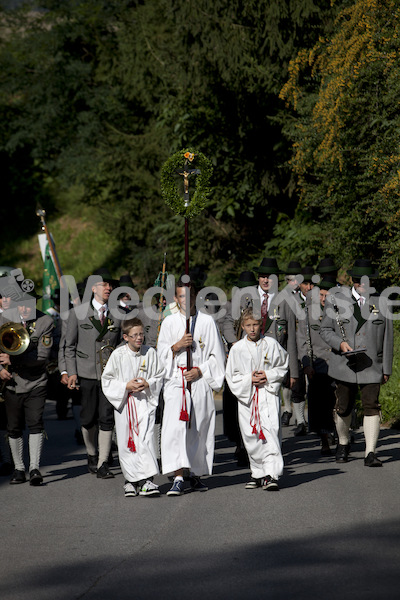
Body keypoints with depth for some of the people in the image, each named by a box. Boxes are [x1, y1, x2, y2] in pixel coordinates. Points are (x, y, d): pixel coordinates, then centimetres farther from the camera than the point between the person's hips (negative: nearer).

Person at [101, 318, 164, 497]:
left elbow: (159, 377, 9)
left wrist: (147, 384, -11)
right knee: (126, 443, 3)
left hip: (145, 402, -1)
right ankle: (130, 479, 16)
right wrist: (126, 386, -12)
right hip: (124, 403, 1)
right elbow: (107, 380, 2)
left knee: (146, 439, -14)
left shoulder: (150, 353, 1)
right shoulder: (118, 355, -2)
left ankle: (146, 481, -17)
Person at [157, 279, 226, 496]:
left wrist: (200, 371, -6)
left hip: (201, 382, 0)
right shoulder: (169, 322, 9)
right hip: (175, 382, 0)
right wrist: (177, 346, -11)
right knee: (174, 428, -14)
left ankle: (195, 475, 16)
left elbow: (217, 355, 7)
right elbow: (162, 354, 8)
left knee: (199, 429, 3)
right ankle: (178, 478, -19)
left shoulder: (207, 322, 6)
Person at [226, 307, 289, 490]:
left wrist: (268, 376, -7)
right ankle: (258, 473, 20)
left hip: (268, 395, -2)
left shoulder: (271, 344, 2)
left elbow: (283, 366, 10)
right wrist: (249, 379, -9)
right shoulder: (237, 349, 4)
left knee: (270, 432, -15)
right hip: (246, 396, 2)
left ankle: (271, 474, -18)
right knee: (251, 437, 6)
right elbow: (232, 376, 7)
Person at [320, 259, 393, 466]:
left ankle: (370, 453, -10)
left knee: (372, 407, -10)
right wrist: (340, 343, -14)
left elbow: (387, 338, 6)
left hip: (371, 365, -1)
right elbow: (325, 329, 7)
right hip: (344, 364, 1)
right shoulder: (336, 300, 4)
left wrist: (387, 368, 4)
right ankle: (343, 444, 34)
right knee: (343, 408, 9)